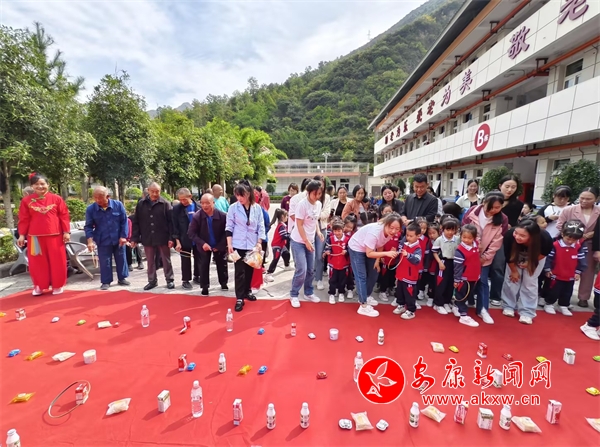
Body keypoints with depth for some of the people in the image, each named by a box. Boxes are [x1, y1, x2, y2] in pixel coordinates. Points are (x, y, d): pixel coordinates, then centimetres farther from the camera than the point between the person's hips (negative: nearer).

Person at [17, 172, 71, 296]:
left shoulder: (57, 199, 1)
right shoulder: (26, 201, 4)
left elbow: (64, 216, 0)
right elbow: (24, 219, 6)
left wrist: (66, 231, -4)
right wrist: (22, 235, 1)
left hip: (55, 236, -1)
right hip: (35, 236, 1)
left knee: (57, 261, 4)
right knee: (37, 262, 8)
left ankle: (58, 285, 17)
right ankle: (39, 286, 23)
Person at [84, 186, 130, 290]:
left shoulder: (118, 205, -9)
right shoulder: (90, 209, -8)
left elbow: (124, 221, -4)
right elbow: (88, 226, -4)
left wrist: (123, 236, -7)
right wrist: (90, 240, -15)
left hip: (118, 239, 1)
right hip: (102, 241, 0)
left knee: (121, 259, 12)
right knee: (104, 262, 6)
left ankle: (122, 278, 29)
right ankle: (106, 282, 21)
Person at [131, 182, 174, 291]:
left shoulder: (165, 204, -5)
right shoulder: (141, 204, 3)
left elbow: (171, 222, -7)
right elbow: (136, 222, 5)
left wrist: (171, 238, -12)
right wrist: (135, 238, 1)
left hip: (163, 238, -3)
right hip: (147, 238, 3)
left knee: (166, 260, 9)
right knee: (150, 261, 14)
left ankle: (170, 280, 21)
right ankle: (152, 281, 28)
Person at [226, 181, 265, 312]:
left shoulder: (257, 208, -1)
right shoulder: (233, 207, -5)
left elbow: (261, 226, 3)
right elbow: (229, 227, -3)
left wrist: (259, 242, -3)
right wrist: (229, 244, -8)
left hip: (252, 245, 2)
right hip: (238, 245, -2)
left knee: (250, 270, 13)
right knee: (240, 271, 0)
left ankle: (247, 291, 32)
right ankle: (240, 298, 8)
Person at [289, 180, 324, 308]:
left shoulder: (319, 204, 1)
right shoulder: (302, 204, -19)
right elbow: (299, 225, -18)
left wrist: (318, 232, -3)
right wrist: (306, 242, -17)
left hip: (310, 240, 7)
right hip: (298, 241, -7)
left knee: (311, 270, 12)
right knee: (302, 270, -7)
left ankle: (308, 293, 29)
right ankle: (293, 295, 11)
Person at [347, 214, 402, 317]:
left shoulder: (390, 232, -16)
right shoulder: (375, 231, -38)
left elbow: (380, 246, 0)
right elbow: (369, 254, -33)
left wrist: (377, 261, -6)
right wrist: (386, 253, -43)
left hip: (369, 249, 8)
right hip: (356, 248, -7)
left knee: (374, 273, 13)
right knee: (361, 276, -7)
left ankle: (366, 296, 32)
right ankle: (363, 306, -1)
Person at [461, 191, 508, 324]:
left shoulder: (503, 220, -10)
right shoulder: (472, 212, -13)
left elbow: (497, 242, -7)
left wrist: (485, 257, -10)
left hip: (485, 257, 0)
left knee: (483, 281, 4)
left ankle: (482, 309, 17)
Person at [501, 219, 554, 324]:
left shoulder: (545, 238, -41)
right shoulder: (509, 235, -41)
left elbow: (545, 252, -13)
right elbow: (508, 256, -20)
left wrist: (529, 263, -12)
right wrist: (514, 270, -6)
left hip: (536, 257, 0)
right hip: (516, 255, 1)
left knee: (530, 282, -3)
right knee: (511, 278, 1)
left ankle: (527, 312, 11)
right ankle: (508, 307, 20)